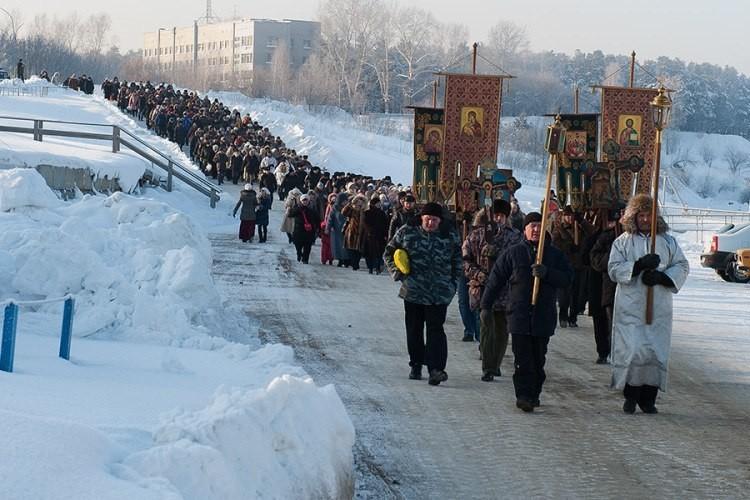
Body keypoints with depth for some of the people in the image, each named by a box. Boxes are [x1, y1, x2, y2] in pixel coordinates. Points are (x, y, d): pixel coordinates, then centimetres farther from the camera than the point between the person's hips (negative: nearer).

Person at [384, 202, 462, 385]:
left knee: (435, 329, -12)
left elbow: (457, 261, 15)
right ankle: (416, 365, 25)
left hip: (439, 293, -2)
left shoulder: (450, 237, 2)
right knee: (414, 330, 10)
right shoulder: (407, 232, 1)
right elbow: (389, 253, 12)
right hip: (412, 291, 2)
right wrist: (397, 272, -2)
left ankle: (436, 369, -18)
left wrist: (452, 283, 6)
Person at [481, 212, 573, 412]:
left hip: (544, 316, 2)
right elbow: (496, 280, 8)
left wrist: (546, 273, -16)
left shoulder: (554, 254, 9)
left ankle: (534, 394, 18)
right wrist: (486, 305, 7)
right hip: (519, 315, -2)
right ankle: (523, 396, -9)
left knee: (538, 360, 7)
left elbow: (567, 277, 0)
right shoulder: (513, 253, 4)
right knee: (523, 359, -8)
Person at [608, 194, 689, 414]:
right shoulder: (623, 242, 6)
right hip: (630, 307, -2)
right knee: (632, 351, -9)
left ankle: (648, 398, 10)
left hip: (659, 308, 2)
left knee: (657, 352, -1)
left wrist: (661, 277, -12)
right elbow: (614, 269, -3)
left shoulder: (668, 241, 9)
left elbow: (682, 267, 6)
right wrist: (639, 266, -18)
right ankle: (630, 396, 4)